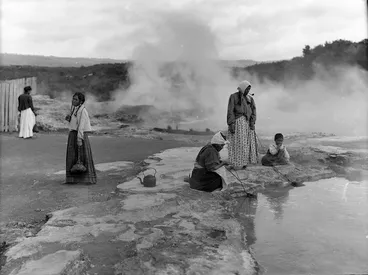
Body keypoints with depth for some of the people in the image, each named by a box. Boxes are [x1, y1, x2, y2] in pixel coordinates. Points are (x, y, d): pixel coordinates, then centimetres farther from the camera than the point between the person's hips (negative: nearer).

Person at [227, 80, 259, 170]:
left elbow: (253, 111, 9)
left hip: (248, 123, 6)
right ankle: (237, 164, -8)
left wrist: (252, 122, -7)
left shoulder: (250, 99, 16)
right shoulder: (233, 97, 0)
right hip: (237, 122, -6)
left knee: (247, 143, 1)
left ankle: (243, 162, 4)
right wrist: (231, 124, -15)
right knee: (237, 142, -9)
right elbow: (230, 111, -7)